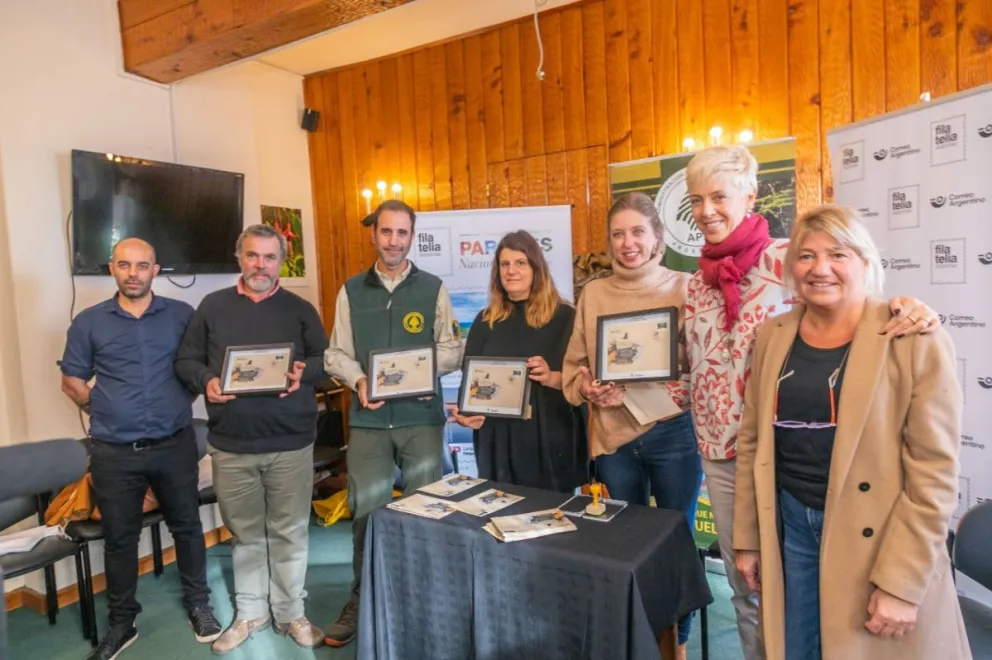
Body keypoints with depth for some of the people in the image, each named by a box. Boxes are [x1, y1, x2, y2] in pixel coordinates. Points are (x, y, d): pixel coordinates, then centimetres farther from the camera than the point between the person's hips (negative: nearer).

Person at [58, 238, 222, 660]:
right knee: (119, 539, 12)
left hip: (174, 446, 0)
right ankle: (121, 623, 29)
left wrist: (180, 402, 1)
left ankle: (198, 604, 31)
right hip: (114, 453, 0)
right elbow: (72, 381, 9)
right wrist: (105, 412, 2)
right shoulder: (89, 322, 1)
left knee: (187, 527, 13)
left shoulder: (182, 315, 0)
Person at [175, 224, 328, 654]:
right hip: (231, 445, 1)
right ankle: (250, 612, 31)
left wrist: (302, 374, -16)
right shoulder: (212, 306, 6)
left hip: (291, 443, 0)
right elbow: (186, 361, 7)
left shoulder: (300, 309, 5)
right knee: (245, 534, 14)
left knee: (289, 533, 9)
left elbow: (324, 360, 4)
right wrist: (205, 381, -14)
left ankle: (291, 614, 25)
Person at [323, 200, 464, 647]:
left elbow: (452, 351, 2)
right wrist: (358, 380, -13)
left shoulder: (433, 289, 3)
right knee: (365, 510, 7)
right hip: (368, 418, 1)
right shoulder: (351, 291, 7)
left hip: (422, 416, -1)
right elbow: (337, 353, 6)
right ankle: (361, 600, 26)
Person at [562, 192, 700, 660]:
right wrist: (588, 388, -10)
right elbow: (574, 365, 9)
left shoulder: (684, 287, -3)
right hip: (614, 436, 3)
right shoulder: (593, 294, 5)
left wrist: (685, 389, -20)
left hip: (674, 433, -2)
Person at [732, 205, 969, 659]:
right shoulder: (772, 336, 2)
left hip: (874, 535, -3)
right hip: (790, 524, 4)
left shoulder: (915, 341, -11)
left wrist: (901, 582, -13)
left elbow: (934, 471, -12)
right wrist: (747, 538, 8)